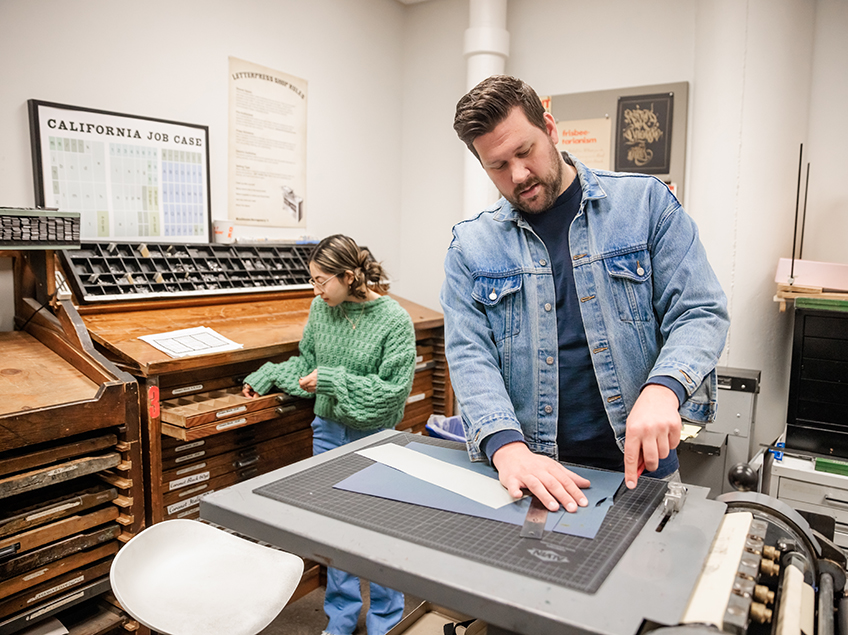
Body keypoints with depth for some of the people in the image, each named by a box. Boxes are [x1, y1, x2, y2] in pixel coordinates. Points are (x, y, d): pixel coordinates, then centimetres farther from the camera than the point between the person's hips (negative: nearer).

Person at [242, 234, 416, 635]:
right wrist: (264, 378, 5)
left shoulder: (394, 320, -18)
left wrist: (332, 380, -20)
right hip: (327, 432, 5)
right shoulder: (321, 309, -2)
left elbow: (393, 390, -19)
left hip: (373, 438, -5)